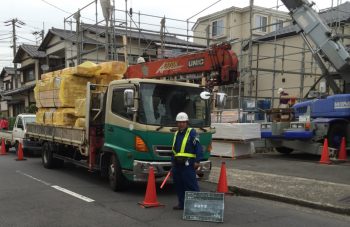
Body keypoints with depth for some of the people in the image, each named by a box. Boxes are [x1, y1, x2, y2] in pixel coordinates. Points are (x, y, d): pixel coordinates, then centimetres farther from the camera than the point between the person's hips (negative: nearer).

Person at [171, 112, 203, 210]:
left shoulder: (192, 132, -4)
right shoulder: (176, 134, 18)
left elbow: (198, 147, -11)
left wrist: (197, 161, -17)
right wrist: (173, 161, 20)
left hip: (188, 164, -7)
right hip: (177, 164, 7)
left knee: (191, 184, -7)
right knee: (179, 185, 12)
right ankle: (182, 204, 22)